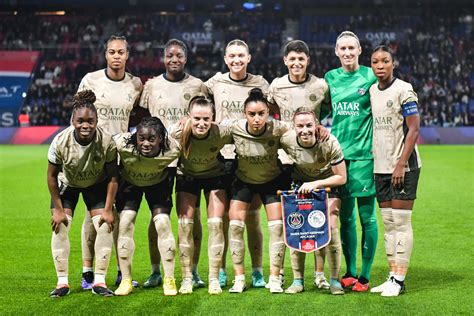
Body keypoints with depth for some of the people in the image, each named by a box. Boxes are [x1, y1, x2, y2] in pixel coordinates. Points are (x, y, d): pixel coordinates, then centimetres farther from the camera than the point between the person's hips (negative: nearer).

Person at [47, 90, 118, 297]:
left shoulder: (107, 142, -32)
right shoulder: (60, 141, -31)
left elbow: (112, 177, -19)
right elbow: (52, 175, -17)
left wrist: (108, 210, -18)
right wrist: (58, 209, -14)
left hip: (97, 185, 0)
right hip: (66, 184, 0)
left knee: (105, 226, -11)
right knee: (60, 227, -11)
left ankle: (99, 281, -1)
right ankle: (62, 282, -1)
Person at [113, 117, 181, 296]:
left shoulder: (172, 150, -35)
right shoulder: (123, 145, -37)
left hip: (158, 183, 0)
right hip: (129, 183, 0)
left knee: (163, 223, -13)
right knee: (125, 224, -11)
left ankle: (169, 280, -1)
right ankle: (126, 280, 0)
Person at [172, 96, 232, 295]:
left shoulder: (221, 134, -31)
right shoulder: (179, 134, -30)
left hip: (215, 176, 0)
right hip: (187, 177, 1)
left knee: (215, 224, -9)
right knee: (184, 224, -7)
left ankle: (214, 279, 1)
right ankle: (186, 278, 4)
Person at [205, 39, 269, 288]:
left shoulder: (259, 84, 5)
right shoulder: (216, 82, 6)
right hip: (223, 155, 1)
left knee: (252, 216, 3)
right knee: (223, 216, 2)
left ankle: (257, 272, 13)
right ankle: (221, 271, 12)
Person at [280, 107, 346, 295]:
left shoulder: (329, 143, -31)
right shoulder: (286, 140, -24)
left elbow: (341, 178, -21)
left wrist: (316, 184, -29)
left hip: (328, 183, -2)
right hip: (301, 183, 2)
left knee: (330, 226, -16)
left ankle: (335, 280, -3)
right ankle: (298, 280, 2)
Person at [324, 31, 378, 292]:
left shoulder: (370, 76, -2)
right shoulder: (330, 77, 10)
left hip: (364, 153, -4)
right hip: (338, 152, 4)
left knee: (367, 216, -1)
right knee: (345, 216, 9)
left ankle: (365, 276, 8)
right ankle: (350, 272, 19)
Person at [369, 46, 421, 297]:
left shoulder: (403, 90, -8)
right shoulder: (370, 91, 11)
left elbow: (413, 129, -12)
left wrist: (401, 164, -17)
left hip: (403, 167, -7)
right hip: (380, 167, 7)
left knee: (401, 222, -5)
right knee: (388, 224, 9)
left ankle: (399, 280, -1)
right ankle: (392, 275, 15)